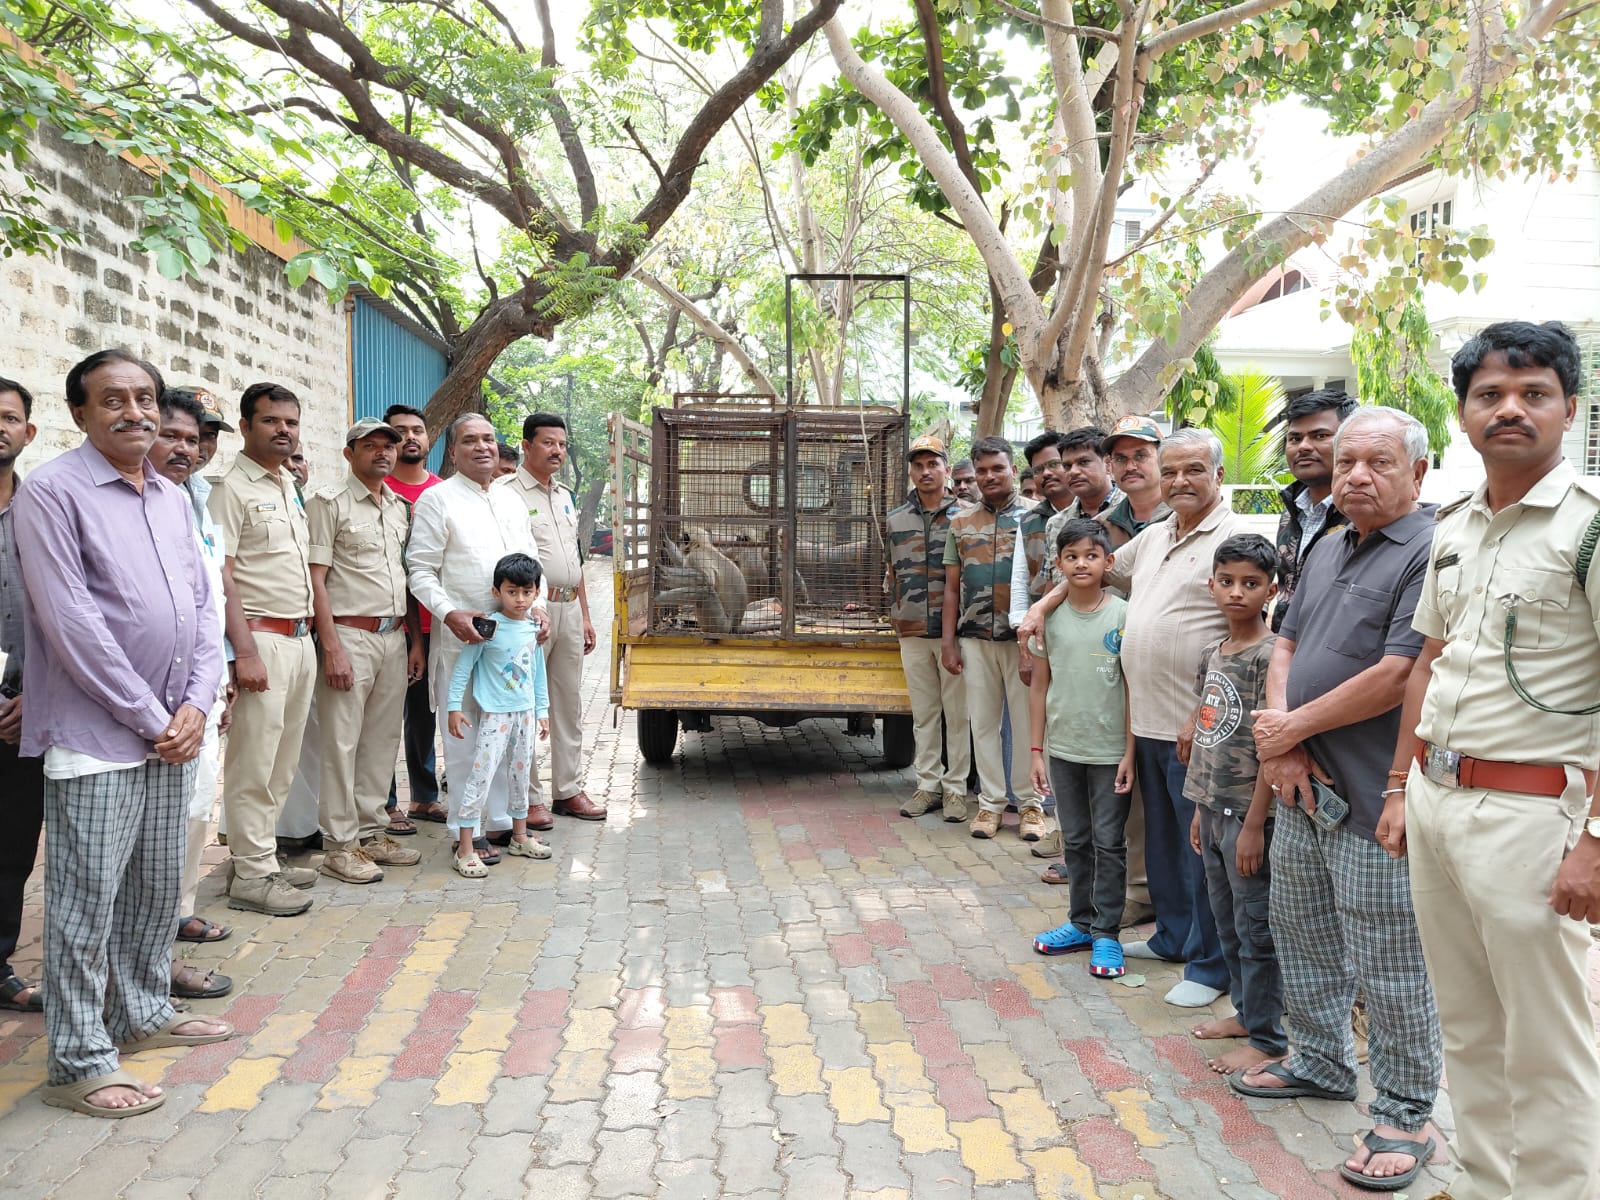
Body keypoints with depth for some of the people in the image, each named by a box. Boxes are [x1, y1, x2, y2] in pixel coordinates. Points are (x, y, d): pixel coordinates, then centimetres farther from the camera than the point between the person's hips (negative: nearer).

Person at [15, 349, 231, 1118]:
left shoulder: (173, 499, 13)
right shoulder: (52, 492, -8)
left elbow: (202, 605, 12)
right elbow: (71, 622, -15)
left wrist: (195, 706, -2)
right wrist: (147, 717, -13)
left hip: (172, 731, 7)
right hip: (94, 737, -7)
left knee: (158, 889, 16)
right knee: (87, 904, 0)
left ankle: (143, 1014, 32)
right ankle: (79, 1062, 11)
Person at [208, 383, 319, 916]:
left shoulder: (290, 486, 17)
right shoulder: (233, 487, -8)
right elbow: (220, 575, -14)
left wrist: (310, 636, 17)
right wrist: (245, 651, -20)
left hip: (300, 637, 8)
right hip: (262, 638, -8)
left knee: (282, 761, 13)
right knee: (254, 763, -3)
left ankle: (264, 857, 22)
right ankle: (251, 876, 4)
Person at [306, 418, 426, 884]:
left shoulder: (401, 509, 16)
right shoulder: (330, 504, -3)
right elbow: (315, 579, -9)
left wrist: (415, 639, 12)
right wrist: (332, 647, -15)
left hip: (395, 636, 6)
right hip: (351, 635, -6)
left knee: (382, 740, 10)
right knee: (342, 742, -2)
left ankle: (371, 832, 21)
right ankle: (339, 845, 6)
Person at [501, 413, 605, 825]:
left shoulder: (565, 496, 18)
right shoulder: (508, 494, -7)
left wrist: (585, 616, 20)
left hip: (569, 609, 8)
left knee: (569, 703, 12)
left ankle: (568, 789, 22)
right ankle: (526, 797, 5)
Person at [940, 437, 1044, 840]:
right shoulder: (960, 522, 11)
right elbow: (952, 586, 11)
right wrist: (948, 641, 5)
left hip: (1023, 637, -3)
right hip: (975, 639, 3)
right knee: (983, 721, 8)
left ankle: (1031, 803, 14)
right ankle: (990, 802, 18)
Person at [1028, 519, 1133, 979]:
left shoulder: (1123, 615, -8)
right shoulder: (1049, 617, 0)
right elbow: (1040, 686, 5)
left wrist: (1130, 752, -9)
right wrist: (1036, 751, 4)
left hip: (1110, 751, -3)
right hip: (1063, 749, 3)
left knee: (1108, 842, 5)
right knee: (1075, 840, 15)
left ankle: (1106, 932, 16)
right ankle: (1081, 922, 28)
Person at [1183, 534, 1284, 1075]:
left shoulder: (1269, 656, -14)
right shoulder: (1212, 654, 10)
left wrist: (1254, 824, -19)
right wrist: (1201, 808, 16)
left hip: (1249, 813, -8)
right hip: (1214, 808, 8)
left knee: (1256, 927, 2)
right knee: (1227, 920, 18)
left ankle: (1267, 1039, 14)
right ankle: (1246, 1011, 34)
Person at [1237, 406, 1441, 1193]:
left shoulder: (1430, 552, -15)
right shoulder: (1327, 550, 13)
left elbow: (1400, 673, -22)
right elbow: (1288, 643, 13)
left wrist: (1292, 728, -13)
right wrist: (1279, 732, -5)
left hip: (1374, 801, -8)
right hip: (1303, 784, 9)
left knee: (1387, 965, 3)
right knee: (1302, 935, 21)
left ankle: (1404, 1116, 19)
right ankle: (1321, 1063, 39)